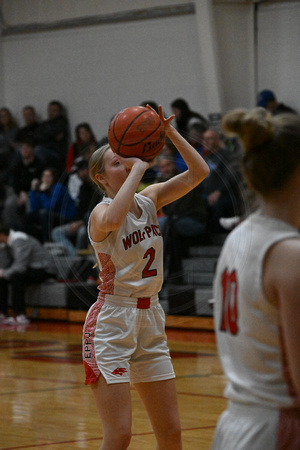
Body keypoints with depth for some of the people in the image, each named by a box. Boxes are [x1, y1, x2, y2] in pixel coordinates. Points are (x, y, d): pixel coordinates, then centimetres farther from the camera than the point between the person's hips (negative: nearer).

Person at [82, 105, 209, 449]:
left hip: (150, 318, 7)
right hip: (112, 322, -7)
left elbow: (198, 172, -1)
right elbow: (112, 219, -39)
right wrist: (139, 167, -30)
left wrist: (170, 133, -12)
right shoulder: (102, 212, -13)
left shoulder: (149, 200, 6)